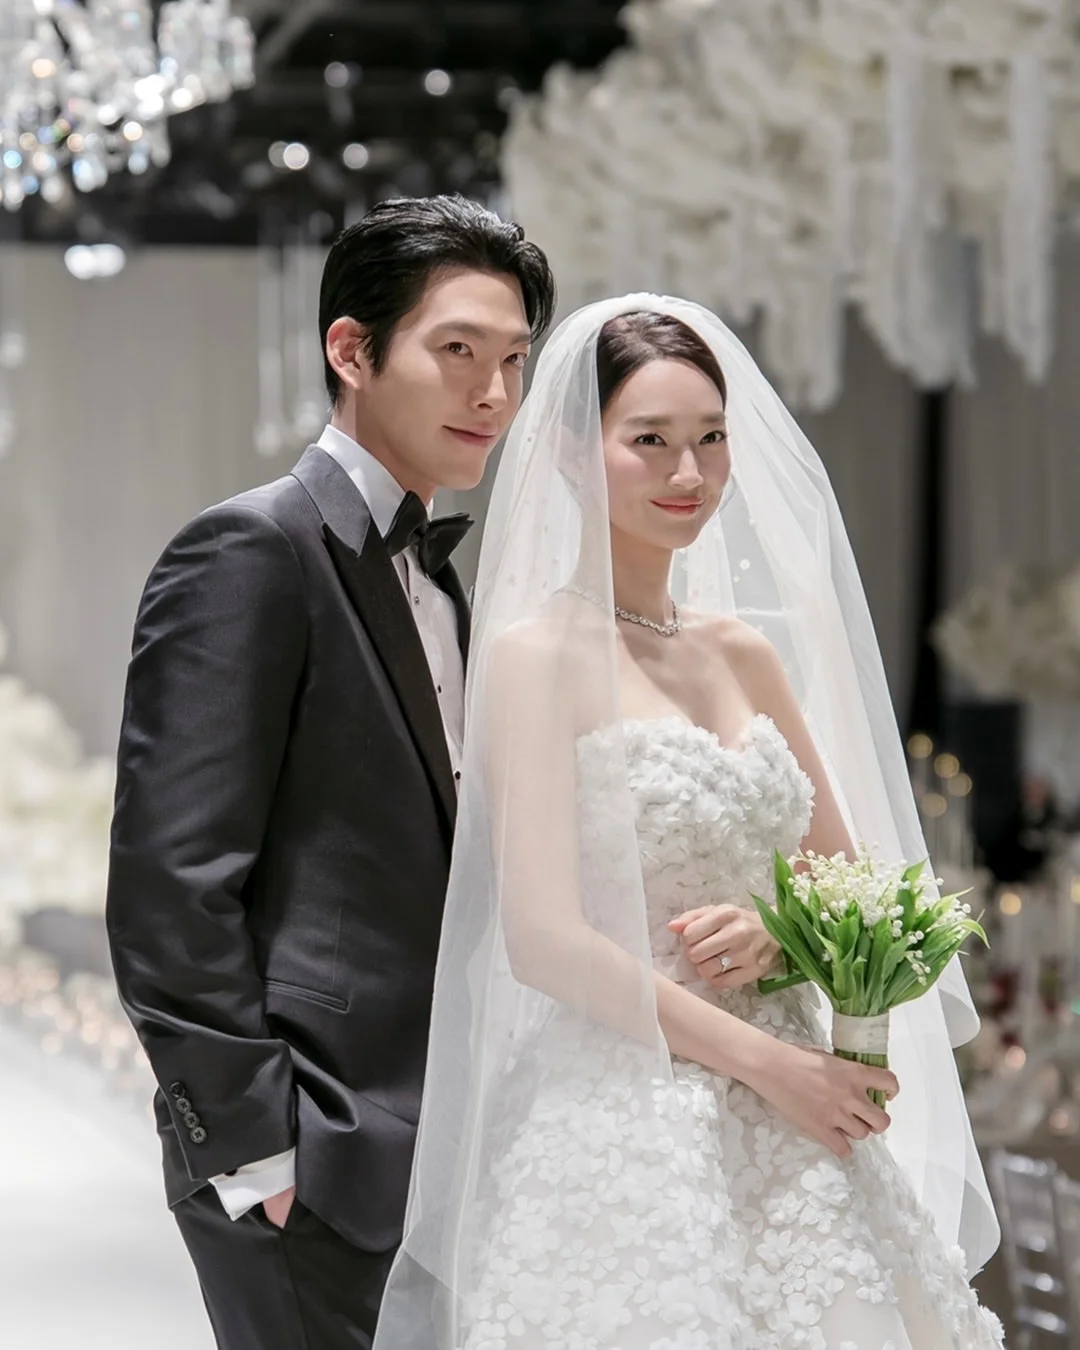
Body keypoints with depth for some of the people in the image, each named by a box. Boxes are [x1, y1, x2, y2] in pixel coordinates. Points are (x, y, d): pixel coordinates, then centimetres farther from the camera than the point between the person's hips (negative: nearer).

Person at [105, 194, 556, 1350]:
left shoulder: (430, 572, 16)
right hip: (308, 1174, -8)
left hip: (425, 1161, 8)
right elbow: (169, 887, -17)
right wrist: (253, 1152, -18)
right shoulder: (251, 551, -11)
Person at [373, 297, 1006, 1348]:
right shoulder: (539, 651, -7)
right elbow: (543, 941, -13)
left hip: (792, 1145, 6)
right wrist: (762, 1061, -12)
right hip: (617, 1133, -6)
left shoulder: (750, 652, 11)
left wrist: (779, 934, -5)